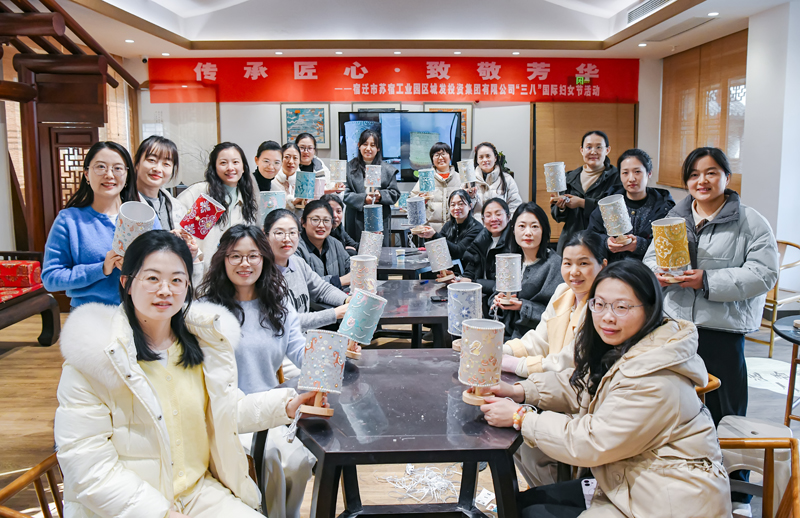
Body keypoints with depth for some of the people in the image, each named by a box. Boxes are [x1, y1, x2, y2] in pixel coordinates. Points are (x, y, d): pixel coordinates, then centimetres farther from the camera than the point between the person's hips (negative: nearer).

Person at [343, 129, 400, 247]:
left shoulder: (387, 170, 10)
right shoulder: (350, 167, 7)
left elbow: (395, 194, 7)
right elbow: (345, 194, 0)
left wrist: (380, 195, -13)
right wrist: (363, 198, -15)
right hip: (356, 222, 0)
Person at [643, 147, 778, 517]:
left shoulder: (750, 222, -4)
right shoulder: (673, 218, 11)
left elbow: (763, 274, -12)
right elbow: (650, 258, 13)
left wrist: (707, 280, -20)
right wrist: (657, 274, -10)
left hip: (723, 330, -4)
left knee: (726, 412, 5)